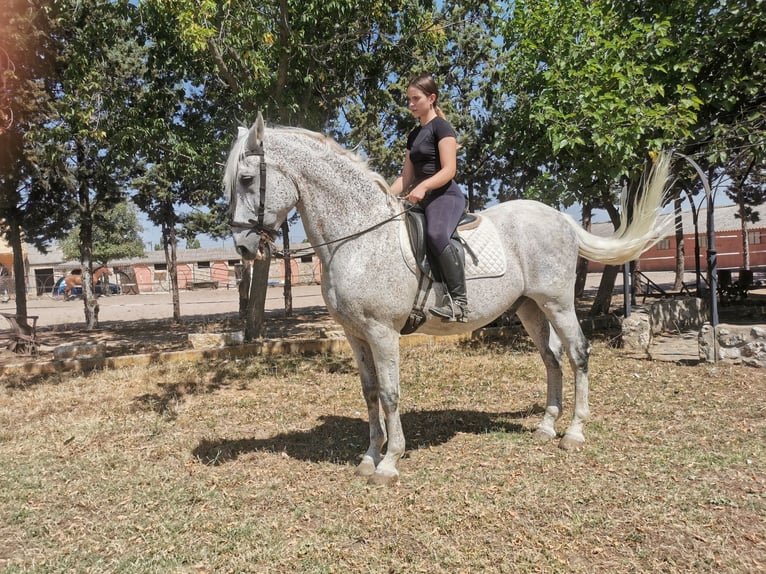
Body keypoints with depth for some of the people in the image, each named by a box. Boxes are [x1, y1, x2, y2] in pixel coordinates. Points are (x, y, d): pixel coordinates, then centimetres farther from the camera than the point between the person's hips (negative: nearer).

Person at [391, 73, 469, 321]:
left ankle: (458, 300, -32)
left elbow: (449, 170, -14)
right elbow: (406, 177, 20)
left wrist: (423, 186, -29)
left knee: (436, 235, -37)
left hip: (445, 196, -9)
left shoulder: (441, 127, -2)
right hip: (421, 200, 10)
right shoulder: (414, 136, 21)